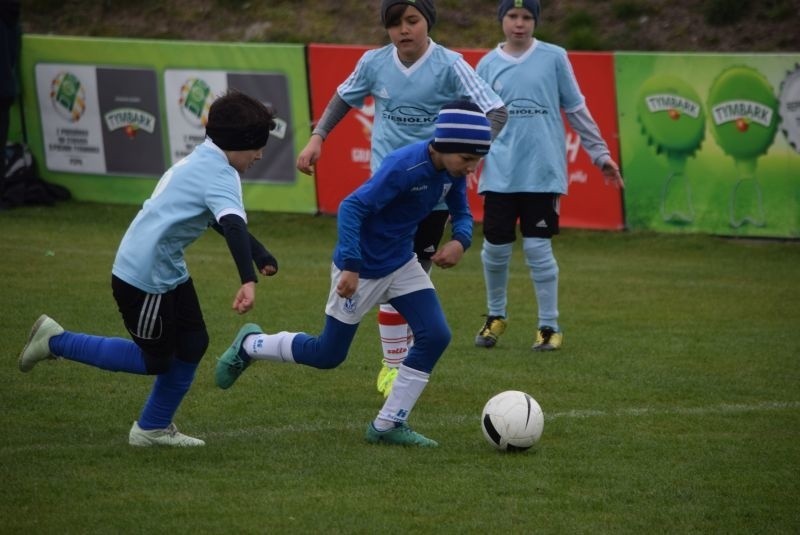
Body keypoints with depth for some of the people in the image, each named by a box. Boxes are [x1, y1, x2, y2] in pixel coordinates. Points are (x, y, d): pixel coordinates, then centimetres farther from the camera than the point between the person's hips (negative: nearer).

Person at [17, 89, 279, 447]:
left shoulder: (202, 161, 11)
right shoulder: (220, 176, -20)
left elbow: (224, 220, 27)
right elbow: (233, 226, -37)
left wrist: (260, 256, 20)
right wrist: (248, 281, -49)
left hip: (168, 270, 10)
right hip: (144, 277, -10)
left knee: (193, 344, 12)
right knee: (155, 360, 4)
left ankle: (154, 429, 22)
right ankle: (56, 341, 11)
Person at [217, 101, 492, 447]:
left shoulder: (451, 172, -7)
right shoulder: (405, 166, -30)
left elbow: (462, 213, 8)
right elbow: (352, 207, -31)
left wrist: (460, 240, -15)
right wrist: (351, 266, -35)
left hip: (402, 264, 7)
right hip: (363, 270, -7)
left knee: (435, 336, -8)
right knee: (328, 354, 6)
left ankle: (388, 425, 3)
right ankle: (250, 345, 32)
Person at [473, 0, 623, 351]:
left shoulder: (554, 58, 2)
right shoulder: (487, 65, 7)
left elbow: (576, 110, 7)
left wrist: (600, 154, 6)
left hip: (543, 173, -2)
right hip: (499, 174, 2)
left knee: (538, 248, -4)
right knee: (495, 248, 5)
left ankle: (549, 326, 8)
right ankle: (496, 316, 27)